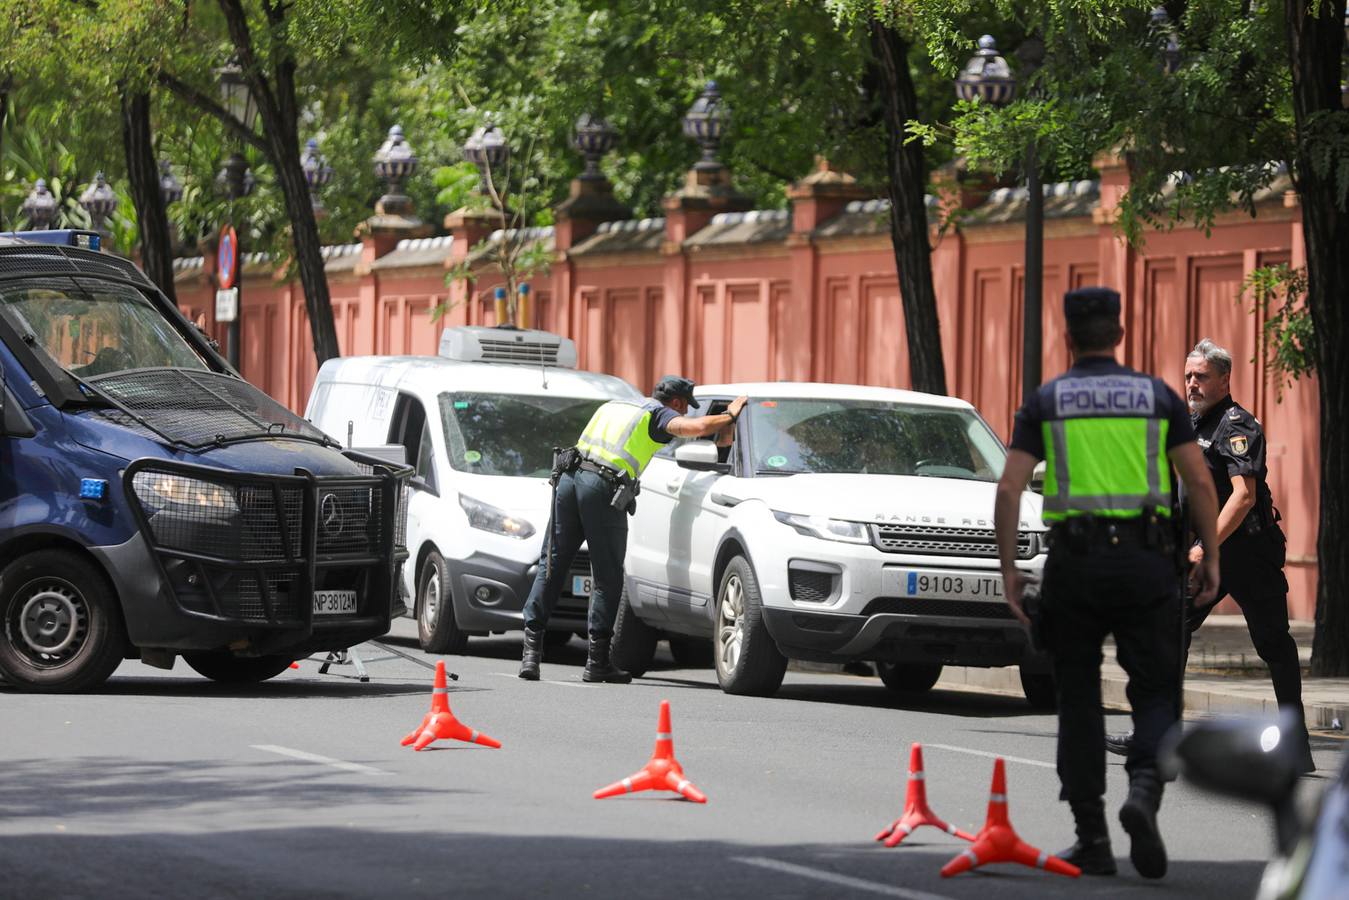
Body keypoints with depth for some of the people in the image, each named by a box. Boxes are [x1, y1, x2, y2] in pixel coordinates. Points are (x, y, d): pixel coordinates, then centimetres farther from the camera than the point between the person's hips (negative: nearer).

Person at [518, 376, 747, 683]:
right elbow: (695, 427, -8)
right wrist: (729, 417, 9)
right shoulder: (659, 414, 8)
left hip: (570, 477, 6)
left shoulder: (614, 406, 28)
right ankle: (597, 662, 1)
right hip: (603, 488, -6)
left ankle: (531, 651, 1)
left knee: (551, 568, 7)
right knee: (608, 579, 3)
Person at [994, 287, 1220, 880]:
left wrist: (1009, 570, 4)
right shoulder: (1158, 396, 8)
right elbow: (1200, 482, 2)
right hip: (1146, 562, 0)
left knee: (1079, 701, 10)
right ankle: (1143, 792, -22)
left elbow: (1009, 488, -2)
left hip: (1074, 563, 0)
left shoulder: (1045, 403, 6)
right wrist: (1211, 558, 10)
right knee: (1155, 694, 6)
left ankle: (1092, 838, 7)